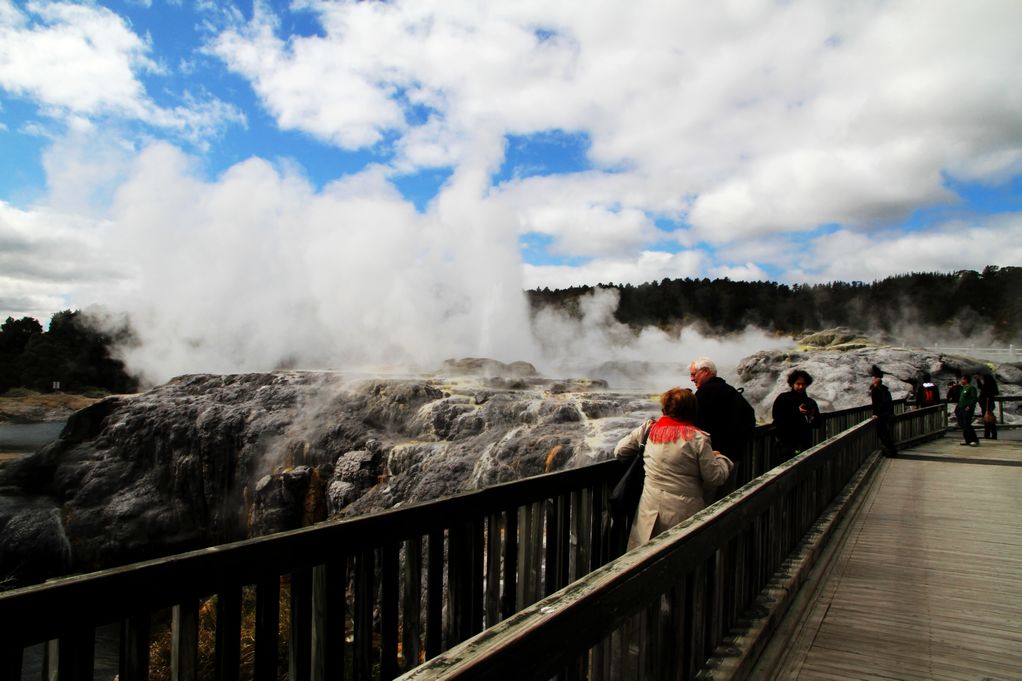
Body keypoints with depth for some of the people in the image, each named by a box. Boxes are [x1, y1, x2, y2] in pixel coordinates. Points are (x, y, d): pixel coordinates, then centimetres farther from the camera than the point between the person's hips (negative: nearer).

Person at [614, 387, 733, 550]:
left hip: (650, 513, 3)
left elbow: (620, 450, 10)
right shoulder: (698, 438, -9)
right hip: (683, 514, -3)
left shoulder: (647, 429, 1)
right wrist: (720, 458, 14)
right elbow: (714, 477, -6)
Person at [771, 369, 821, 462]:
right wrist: (797, 412, -20)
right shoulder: (783, 398, 0)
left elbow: (818, 424, 11)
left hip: (805, 443, 4)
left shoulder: (810, 402, 12)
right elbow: (777, 417, -14)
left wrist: (813, 415, -11)